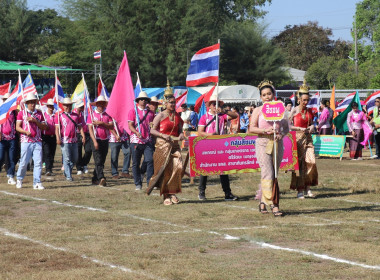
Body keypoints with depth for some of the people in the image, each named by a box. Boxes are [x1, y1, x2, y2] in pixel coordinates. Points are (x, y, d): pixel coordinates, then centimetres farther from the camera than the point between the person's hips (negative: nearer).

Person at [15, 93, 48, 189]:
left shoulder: (39, 114, 14)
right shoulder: (21, 113, 7)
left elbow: (44, 127, 8)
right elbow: (17, 127, 2)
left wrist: (35, 121, -6)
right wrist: (26, 132, -15)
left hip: (37, 141, 2)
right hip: (26, 141, -2)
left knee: (38, 162, -7)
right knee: (24, 162, -1)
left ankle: (37, 183, -4)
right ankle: (19, 180, 20)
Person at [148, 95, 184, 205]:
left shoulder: (177, 116, 13)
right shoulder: (160, 116, -2)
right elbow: (152, 130, -4)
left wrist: (181, 134, -4)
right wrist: (163, 135, -19)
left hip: (175, 145, 4)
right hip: (162, 145, -4)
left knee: (177, 167, -11)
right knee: (164, 170, -3)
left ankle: (172, 192, 3)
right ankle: (166, 195, 5)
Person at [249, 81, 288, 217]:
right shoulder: (258, 110, 5)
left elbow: (286, 127, 11)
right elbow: (252, 128, -2)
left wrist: (281, 135, -10)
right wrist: (265, 131, -17)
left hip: (277, 144, 3)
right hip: (263, 144, -3)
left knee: (274, 174, 6)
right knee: (268, 174, -14)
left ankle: (263, 202, 18)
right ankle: (273, 204, -18)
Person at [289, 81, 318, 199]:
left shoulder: (309, 111, 11)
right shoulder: (294, 111, -3)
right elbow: (288, 125, -5)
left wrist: (312, 127, -2)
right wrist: (300, 129, -15)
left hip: (308, 138, 4)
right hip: (297, 138, -4)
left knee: (311, 162, -8)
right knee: (298, 163, -4)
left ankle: (307, 188, 3)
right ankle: (300, 190, 1)